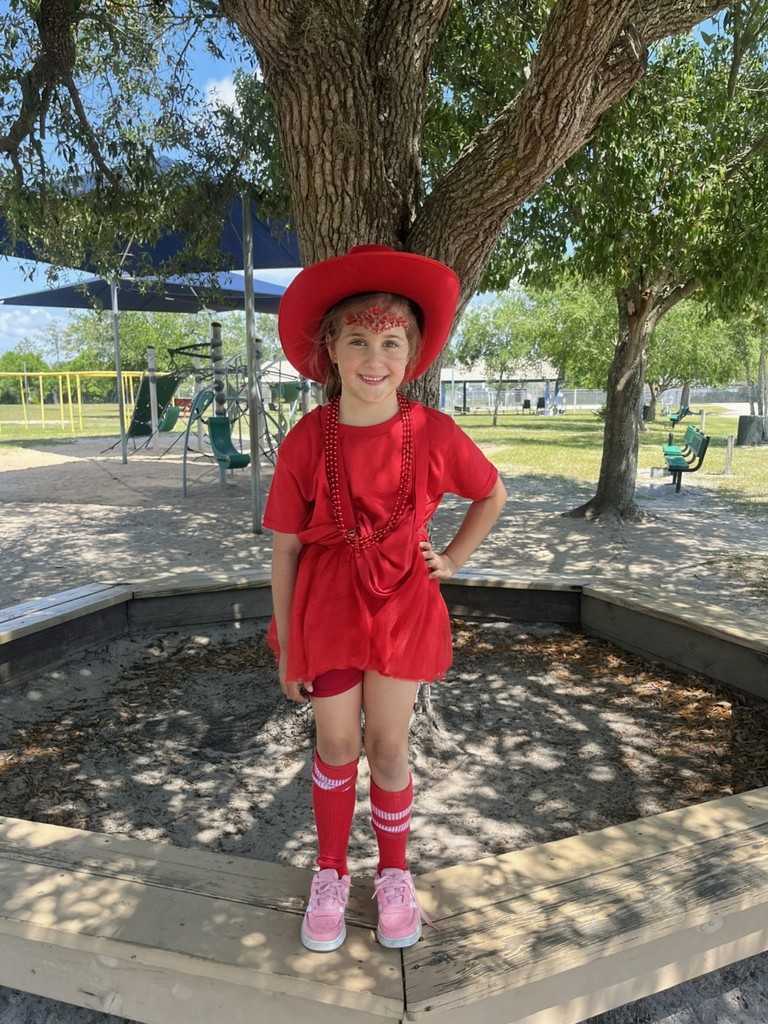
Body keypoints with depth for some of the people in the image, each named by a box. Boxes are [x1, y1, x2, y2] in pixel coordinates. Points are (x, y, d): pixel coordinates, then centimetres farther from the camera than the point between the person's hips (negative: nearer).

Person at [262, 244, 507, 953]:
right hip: (327, 603, 0)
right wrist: (286, 646, -1)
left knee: (388, 748, 11)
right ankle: (331, 874, 38)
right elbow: (285, 548, -6)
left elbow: (493, 496, 8)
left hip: (403, 602, 0)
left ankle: (394, 874, 37)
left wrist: (453, 560, 3)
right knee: (338, 746, 13)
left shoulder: (434, 434, -11)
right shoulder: (306, 442, -13)